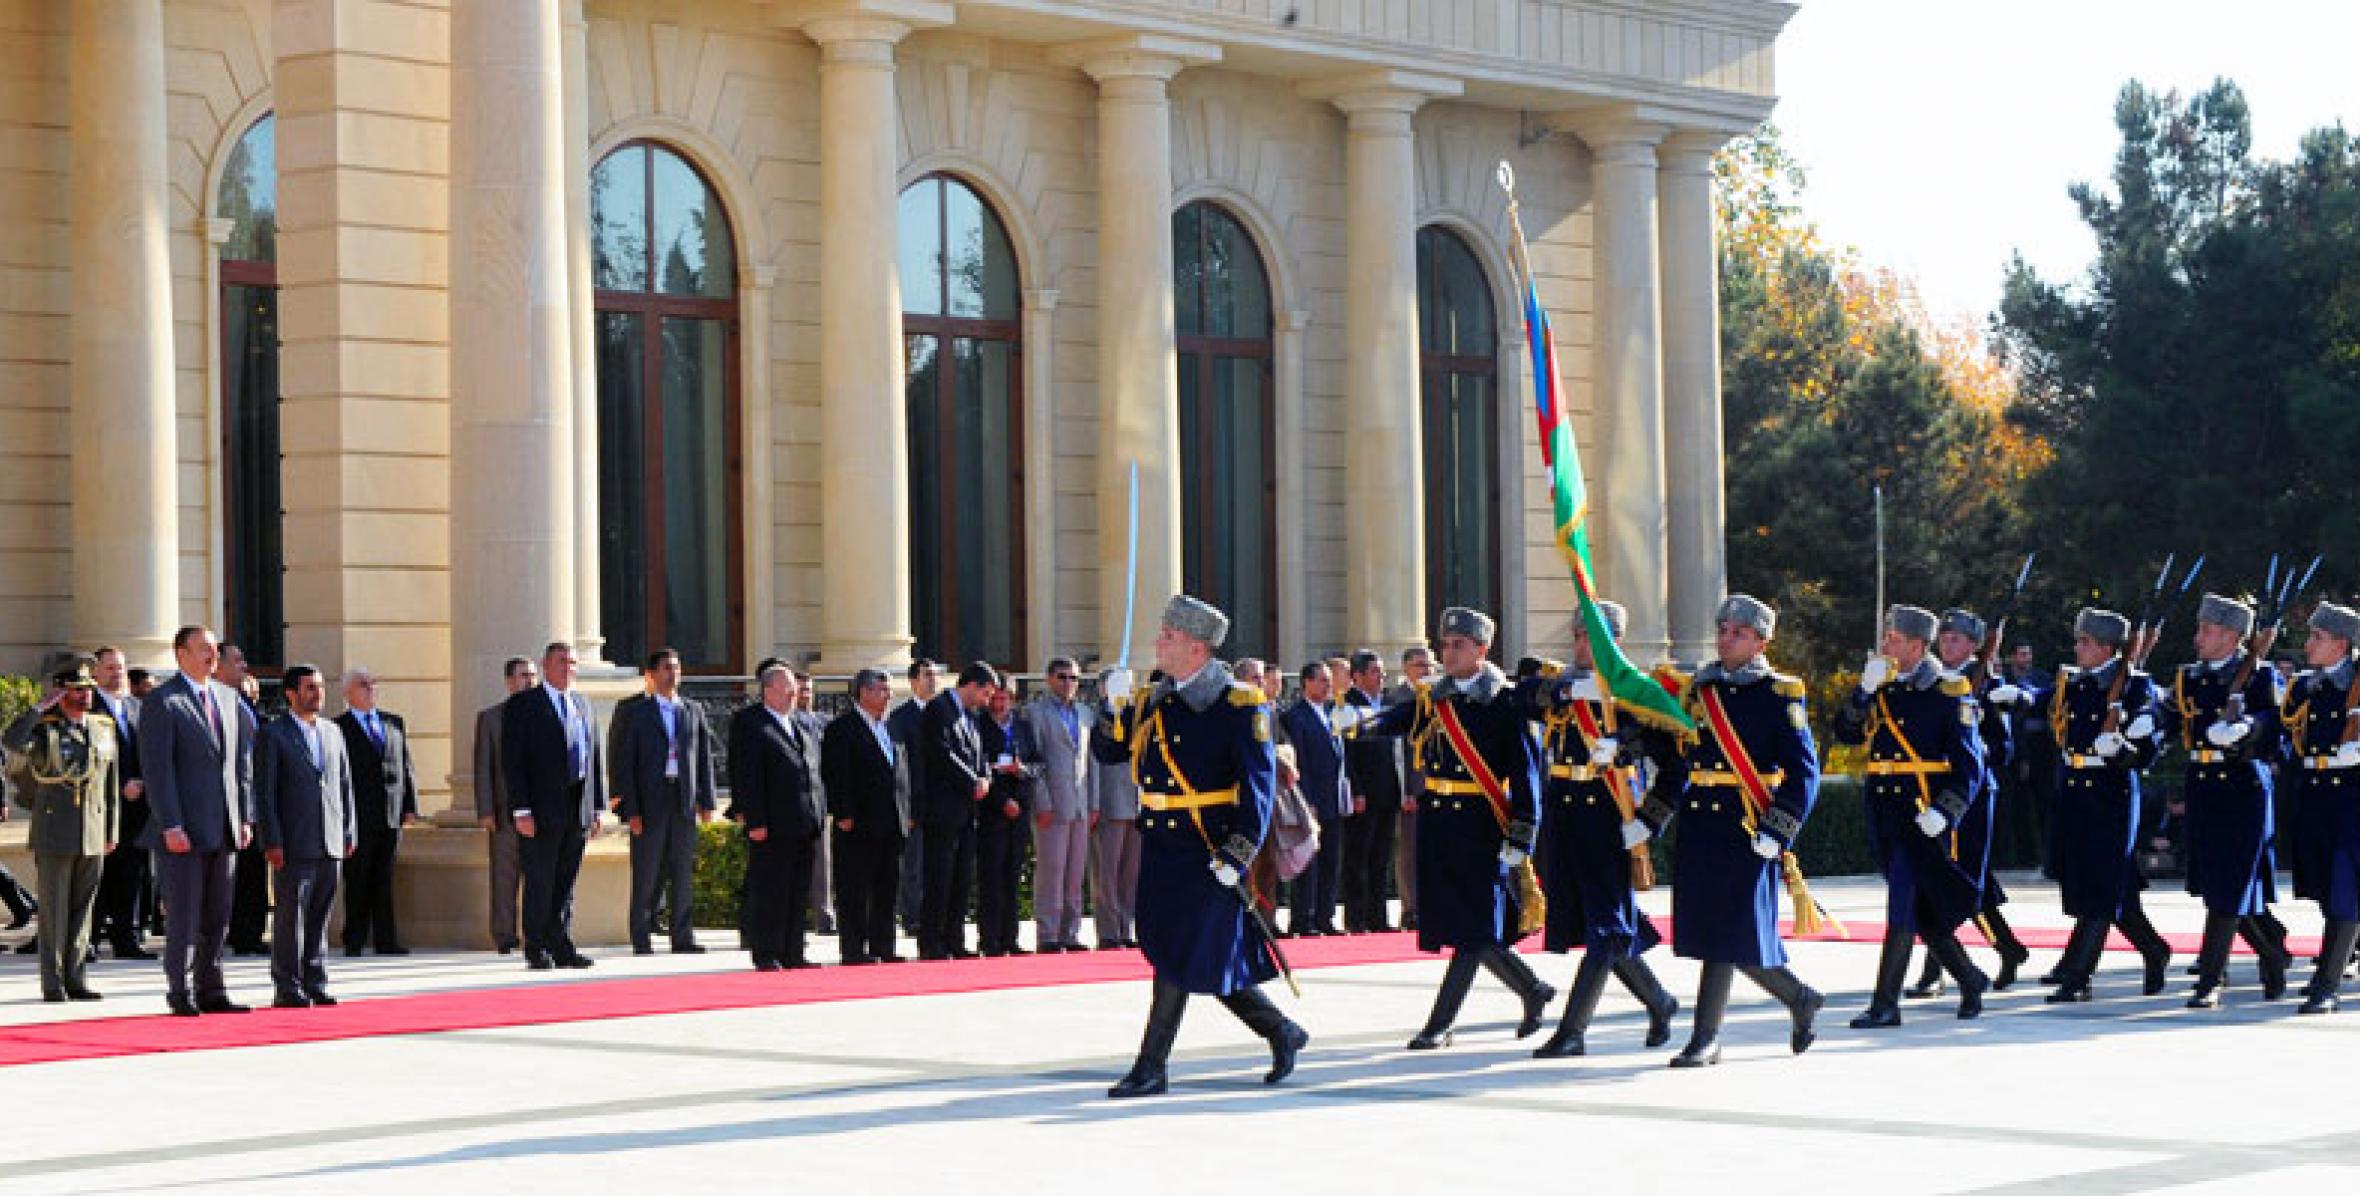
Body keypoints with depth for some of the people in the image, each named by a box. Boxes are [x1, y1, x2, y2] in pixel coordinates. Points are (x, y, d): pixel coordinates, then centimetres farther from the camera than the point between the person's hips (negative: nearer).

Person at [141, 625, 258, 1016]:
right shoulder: (161, 703, -7)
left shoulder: (229, 698, 14)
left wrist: (245, 818, 10)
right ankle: (179, 994, 5)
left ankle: (211, 991, 14)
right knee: (184, 916, -3)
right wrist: (171, 826, -18)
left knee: (218, 917, 8)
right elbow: (157, 769, -12)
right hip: (183, 831, -6)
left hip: (224, 830, 6)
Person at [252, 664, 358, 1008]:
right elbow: (264, 792, -6)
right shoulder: (272, 734, -2)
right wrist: (271, 841, -12)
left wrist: (350, 832, 12)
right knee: (290, 917, -3)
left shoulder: (333, 734, 16)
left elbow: (346, 785, 19)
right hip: (294, 846, -5)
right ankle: (287, 989, 1)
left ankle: (315, 984, 13)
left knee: (319, 918, 8)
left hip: (331, 845, 5)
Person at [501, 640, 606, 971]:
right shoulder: (521, 705, -3)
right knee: (540, 884, -2)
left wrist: (597, 808, 12)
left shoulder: (582, 705, 16)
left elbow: (595, 758, 18)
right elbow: (512, 761, -8)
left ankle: (562, 948, 13)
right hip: (542, 810, -6)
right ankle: (536, 952, 4)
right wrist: (521, 810, -15)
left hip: (577, 810, 6)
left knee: (566, 884, 9)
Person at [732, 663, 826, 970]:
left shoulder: (803, 723, 19)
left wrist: (820, 815, 14)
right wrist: (754, 820, -17)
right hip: (771, 826, -7)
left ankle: (793, 953, 16)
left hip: (805, 825, 7)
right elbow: (745, 775, -11)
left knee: (799, 892, 10)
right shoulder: (747, 723, -4)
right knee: (769, 891, -3)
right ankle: (766, 955, 2)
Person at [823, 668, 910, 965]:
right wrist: (843, 815, -17)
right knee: (854, 891, -3)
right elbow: (834, 775, -12)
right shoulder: (841, 729, -7)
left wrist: (907, 812, 13)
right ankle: (854, 949, 0)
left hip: (892, 825, 8)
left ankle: (883, 947, 16)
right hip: (858, 827, -7)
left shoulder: (890, 728, 17)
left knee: (887, 888, 10)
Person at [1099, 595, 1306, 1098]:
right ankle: (1281, 1032, 27)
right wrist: (1119, 706, 0)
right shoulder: (1152, 702, 10)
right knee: (1206, 962, 11)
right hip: (1159, 850, 7)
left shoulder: (1240, 706, -11)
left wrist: (1236, 857, -18)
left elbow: (1258, 787, -13)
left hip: (1207, 856, -7)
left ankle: (1151, 1069, 3)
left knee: (1181, 960, -4)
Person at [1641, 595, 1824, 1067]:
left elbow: (1804, 771, -7)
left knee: (1733, 930, -7)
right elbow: (1675, 765, 18)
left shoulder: (1779, 695, -3)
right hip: (1698, 826, 6)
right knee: (1704, 929, 6)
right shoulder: (1696, 690, 13)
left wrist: (1776, 832, -15)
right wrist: (1646, 822, 10)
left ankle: (1706, 1039, 1)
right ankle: (1800, 998, 25)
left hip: (1748, 829, -6)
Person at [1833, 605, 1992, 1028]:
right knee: (1924, 912, 13)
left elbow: (1969, 764, -8)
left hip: (1921, 814, -6)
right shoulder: (1880, 687, 12)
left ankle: (1886, 1005, -7)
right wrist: (1865, 689, -9)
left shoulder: (1949, 693, -6)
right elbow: (1844, 732, 4)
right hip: (1881, 813, 6)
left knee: (1902, 910, -9)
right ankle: (1971, 980, 29)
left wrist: (1944, 813, -20)